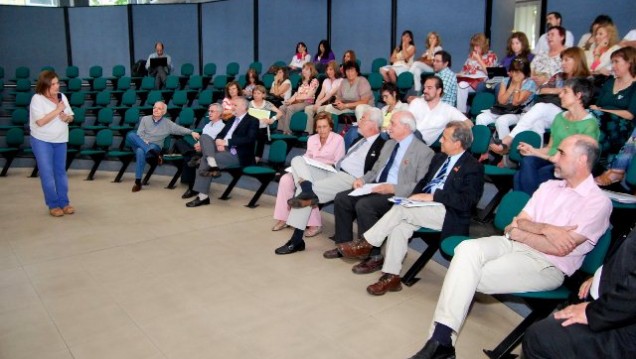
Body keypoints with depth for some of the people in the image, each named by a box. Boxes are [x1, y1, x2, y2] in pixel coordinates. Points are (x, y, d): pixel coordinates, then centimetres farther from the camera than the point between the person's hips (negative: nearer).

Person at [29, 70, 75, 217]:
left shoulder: (62, 96, 3)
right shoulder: (37, 99, -14)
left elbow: (71, 117, 10)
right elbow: (40, 122, -23)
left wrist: (67, 117, -13)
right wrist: (58, 110, -21)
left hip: (60, 140, 5)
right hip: (42, 141, -5)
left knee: (61, 172, 10)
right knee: (47, 173, -1)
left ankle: (64, 202, 18)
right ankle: (53, 205, 7)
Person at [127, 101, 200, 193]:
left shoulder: (167, 123, 10)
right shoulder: (145, 119, 13)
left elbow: (180, 129, 1)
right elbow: (139, 134, 7)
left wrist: (191, 132, -17)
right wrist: (144, 142, -13)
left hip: (154, 147, -3)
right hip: (140, 145, 3)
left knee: (140, 151, -39)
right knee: (131, 135, -30)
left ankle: (138, 182, -35)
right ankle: (151, 152, -36)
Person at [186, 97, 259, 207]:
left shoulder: (253, 121, 0)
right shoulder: (232, 119, 23)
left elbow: (249, 139, -15)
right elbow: (220, 135, 18)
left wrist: (226, 142, -20)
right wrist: (219, 142, -7)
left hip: (237, 155, -7)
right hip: (223, 149, 7)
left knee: (205, 160, -23)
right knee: (205, 138, -17)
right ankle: (212, 166, -31)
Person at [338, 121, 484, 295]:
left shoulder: (473, 167, -5)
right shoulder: (439, 158, 18)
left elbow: (467, 201, -15)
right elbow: (423, 181, 23)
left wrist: (432, 196, -20)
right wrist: (415, 196, 1)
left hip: (447, 214, -7)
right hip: (424, 205, 7)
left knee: (401, 208, -26)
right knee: (399, 226, -21)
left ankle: (366, 244, -13)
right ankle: (391, 277, -15)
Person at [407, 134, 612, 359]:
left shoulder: (598, 202, -4)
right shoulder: (549, 187, 16)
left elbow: (560, 248, -13)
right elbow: (518, 222, 8)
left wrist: (517, 233, -4)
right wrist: (545, 228, -11)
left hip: (547, 266, -5)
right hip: (515, 245, 6)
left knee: (470, 276, -25)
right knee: (467, 249, -25)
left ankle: (442, 341, -13)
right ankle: (440, 340, -28)